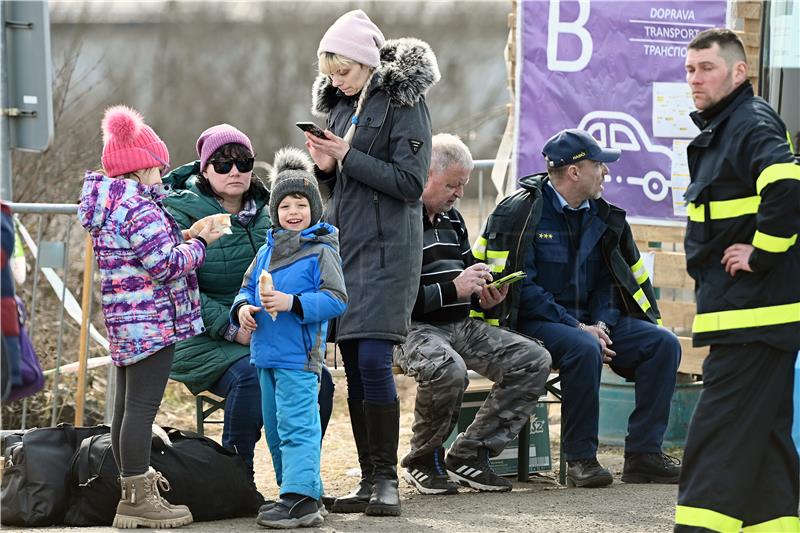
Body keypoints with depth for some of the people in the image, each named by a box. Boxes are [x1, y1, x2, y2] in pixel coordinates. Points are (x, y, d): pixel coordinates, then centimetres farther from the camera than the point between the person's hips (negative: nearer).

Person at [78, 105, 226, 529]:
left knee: (127, 407, 15)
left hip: (123, 323, 10)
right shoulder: (141, 210, -17)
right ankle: (138, 498, -6)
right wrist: (199, 243, -7)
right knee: (142, 407, -8)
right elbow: (166, 265, -20)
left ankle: (134, 487, 24)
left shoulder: (105, 208, 14)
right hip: (153, 323, -10)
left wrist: (183, 239, 13)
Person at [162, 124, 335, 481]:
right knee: (250, 375, -35)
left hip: (264, 332, 5)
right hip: (204, 340, -5)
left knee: (318, 379, -20)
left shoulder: (265, 214, 13)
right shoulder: (182, 214, -5)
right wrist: (231, 328, -21)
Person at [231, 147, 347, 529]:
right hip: (266, 354, 8)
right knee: (276, 431, 14)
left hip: (298, 357, -8)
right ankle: (305, 492, 23)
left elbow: (335, 299, -14)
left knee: (296, 426, -13)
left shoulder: (321, 251, -8)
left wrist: (292, 303, -25)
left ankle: (300, 498, -15)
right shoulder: (267, 250, 13)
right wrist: (242, 308, -5)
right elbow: (247, 287, 18)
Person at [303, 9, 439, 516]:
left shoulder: (403, 100, -7)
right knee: (354, 367, 5)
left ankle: (387, 480, -7)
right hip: (344, 242, 7)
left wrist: (348, 157, -14)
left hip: (386, 247, -7)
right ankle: (370, 481, 9)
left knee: (373, 360, -14)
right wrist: (327, 167, 0)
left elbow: (410, 182, -13)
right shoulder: (341, 103, 15)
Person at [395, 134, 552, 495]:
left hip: (459, 325, 9)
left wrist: (484, 298, 6)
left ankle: (470, 454, -3)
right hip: (411, 327, -9)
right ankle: (422, 461, -13)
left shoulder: (452, 221, 19)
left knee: (534, 360, -8)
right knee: (448, 370, -40)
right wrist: (452, 289, -21)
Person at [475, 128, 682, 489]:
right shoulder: (520, 212, -10)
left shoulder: (600, 215, 12)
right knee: (584, 349, -37)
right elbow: (519, 288, -16)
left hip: (588, 322, 7)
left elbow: (607, 280, 16)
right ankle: (580, 459, -25)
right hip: (532, 322, -7)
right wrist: (577, 328, -20)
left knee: (663, 343, -11)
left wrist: (602, 324, -6)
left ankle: (643, 453, -11)